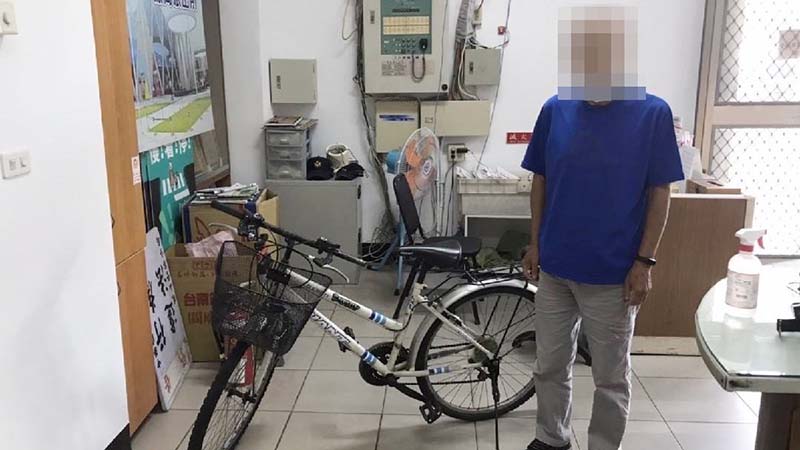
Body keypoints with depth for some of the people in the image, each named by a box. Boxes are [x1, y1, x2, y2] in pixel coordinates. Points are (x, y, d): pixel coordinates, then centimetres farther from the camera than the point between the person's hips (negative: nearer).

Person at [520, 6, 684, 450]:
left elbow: (659, 193, -6)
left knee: (611, 377, 12)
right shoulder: (555, 109, -2)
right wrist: (535, 242, 5)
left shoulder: (652, 113, -9)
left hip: (614, 273, -3)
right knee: (549, 366, 16)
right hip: (555, 267, 3)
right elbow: (540, 181, 6)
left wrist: (644, 261, -9)